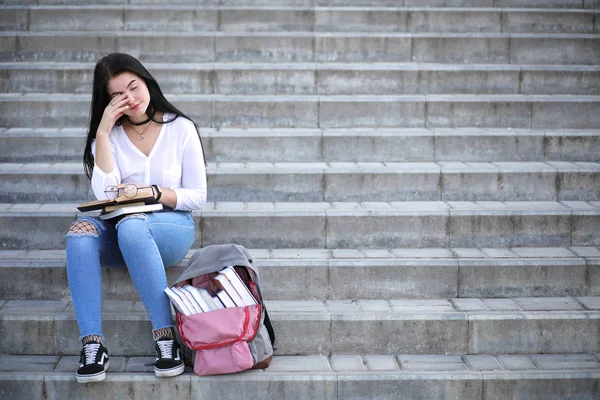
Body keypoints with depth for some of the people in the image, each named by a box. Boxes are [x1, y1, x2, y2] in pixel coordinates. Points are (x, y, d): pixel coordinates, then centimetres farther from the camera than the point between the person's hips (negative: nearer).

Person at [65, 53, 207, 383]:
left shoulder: (181, 129, 0)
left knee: (131, 226, -38)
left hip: (171, 227, -2)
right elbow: (104, 194, -12)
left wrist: (154, 193, -17)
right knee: (80, 231, -32)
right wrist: (103, 132, -14)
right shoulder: (108, 135, 5)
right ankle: (92, 344, -36)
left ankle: (165, 336, -34)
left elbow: (197, 197, 0)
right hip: (119, 233, 2)